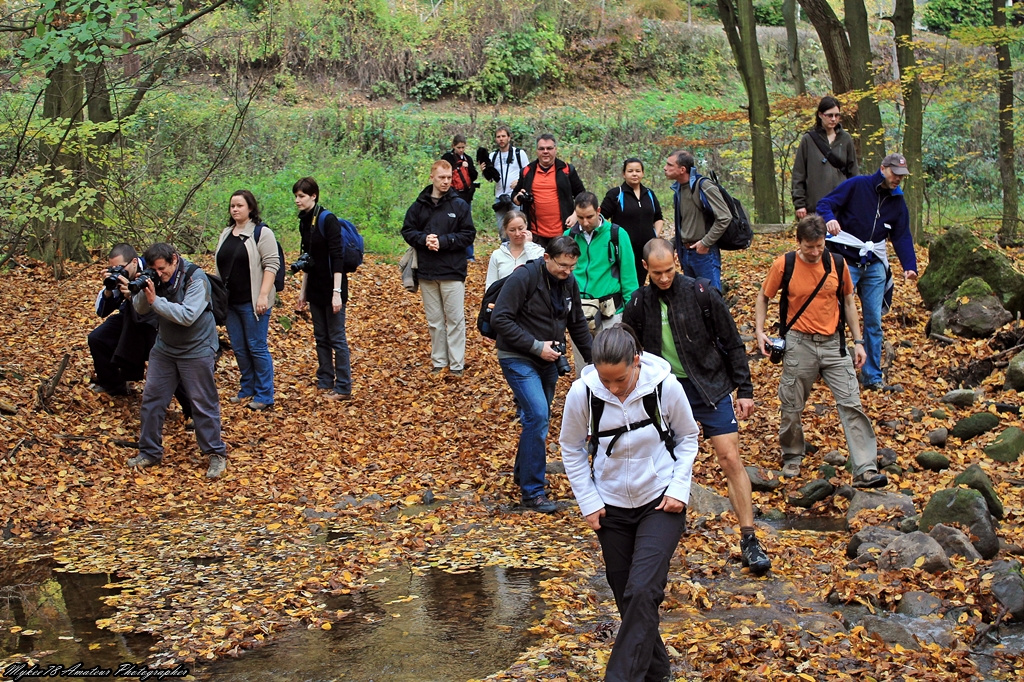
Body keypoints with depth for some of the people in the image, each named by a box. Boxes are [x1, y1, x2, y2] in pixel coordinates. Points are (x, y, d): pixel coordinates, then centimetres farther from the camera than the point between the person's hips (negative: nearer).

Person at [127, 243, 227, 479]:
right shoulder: (156, 278, -4)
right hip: (164, 348, 6)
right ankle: (150, 452, 20)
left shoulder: (196, 279, -21)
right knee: (151, 399, 7)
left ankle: (216, 455, 12)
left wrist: (156, 300, -30)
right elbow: (140, 309, -3)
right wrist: (143, 293, -24)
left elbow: (187, 316, -30)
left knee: (203, 404, 0)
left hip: (196, 351, -6)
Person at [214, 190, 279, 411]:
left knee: (257, 347, -2)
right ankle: (247, 389, 25)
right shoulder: (226, 234, 15)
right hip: (230, 302, 7)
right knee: (238, 347, 12)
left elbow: (272, 264, -13)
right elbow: (219, 265, 22)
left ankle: (264, 396, 5)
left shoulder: (261, 233, -8)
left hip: (252, 302, -7)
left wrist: (263, 296, -20)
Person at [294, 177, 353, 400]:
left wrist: (337, 292, -23)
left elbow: (337, 257, -19)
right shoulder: (304, 222, 9)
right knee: (321, 338, 12)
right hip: (315, 289, 8)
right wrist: (303, 291, 17)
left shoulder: (328, 220, -14)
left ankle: (343, 388, 3)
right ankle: (324, 383, 19)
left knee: (337, 338, -3)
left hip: (331, 287, -8)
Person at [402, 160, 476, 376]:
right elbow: (407, 231, 7)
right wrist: (423, 239, -12)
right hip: (427, 272, 3)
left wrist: (443, 241, -15)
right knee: (434, 320, 11)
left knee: (455, 318, 0)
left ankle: (457, 364, 6)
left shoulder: (460, 205, -2)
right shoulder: (419, 205, 4)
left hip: (452, 271, -3)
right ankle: (438, 362, 20)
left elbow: (469, 234, -4)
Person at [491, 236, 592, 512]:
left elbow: (577, 324, 17)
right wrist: (536, 346, -21)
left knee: (539, 417, 14)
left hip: (548, 360, 7)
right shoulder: (524, 277, -18)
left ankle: (523, 474, 34)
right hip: (519, 359, -7)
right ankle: (532, 492, -11)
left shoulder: (569, 282, 5)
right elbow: (500, 319, -21)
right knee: (538, 415, -18)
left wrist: (593, 358, 14)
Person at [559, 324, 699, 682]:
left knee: (643, 592, -17)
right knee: (627, 598, 10)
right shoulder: (582, 392, -17)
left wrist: (679, 487, -9)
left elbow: (688, 438, 1)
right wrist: (588, 501, -4)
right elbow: (572, 450, 1)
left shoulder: (666, 387, -18)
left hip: (661, 503, -2)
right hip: (611, 506, 2)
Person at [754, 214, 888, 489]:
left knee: (851, 404, -6)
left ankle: (865, 471, -8)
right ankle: (792, 458, 32)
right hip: (799, 344, -2)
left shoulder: (837, 264, 0)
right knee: (792, 406, 7)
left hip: (833, 343, 2)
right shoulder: (784, 265, -7)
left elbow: (848, 301, 11)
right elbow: (763, 297, 6)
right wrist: (759, 331, -7)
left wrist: (858, 341, 7)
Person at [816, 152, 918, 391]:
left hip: (875, 266, 5)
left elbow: (902, 237, 9)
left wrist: (909, 266, -6)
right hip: (846, 261, -5)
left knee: (874, 322, 6)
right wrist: (830, 218, -32)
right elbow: (824, 204, -9)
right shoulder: (857, 185, -6)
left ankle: (872, 376, 12)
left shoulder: (897, 201, 9)